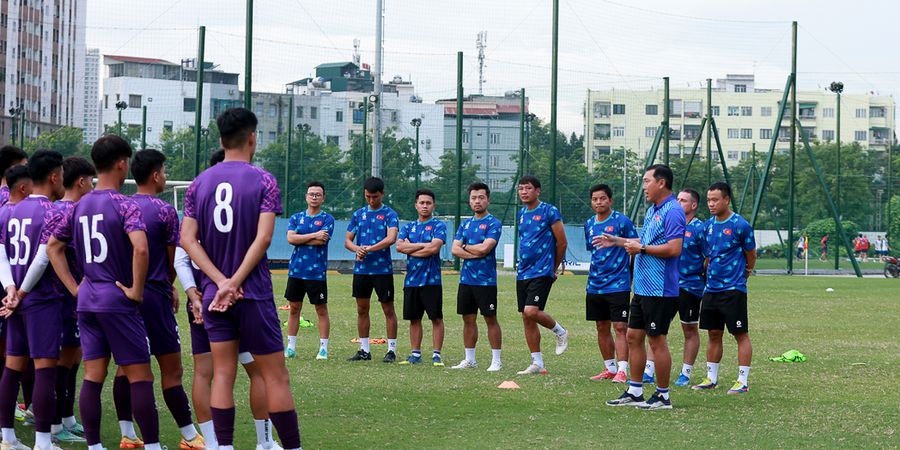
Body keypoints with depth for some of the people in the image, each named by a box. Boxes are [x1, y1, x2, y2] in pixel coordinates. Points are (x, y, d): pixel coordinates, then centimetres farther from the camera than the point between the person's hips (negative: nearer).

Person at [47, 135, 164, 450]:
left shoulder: (79, 207, 9)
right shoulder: (125, 205, -12)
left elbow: (53, 247, 15)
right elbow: (140, 248, -27)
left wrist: (74, 288, 12)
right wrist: (136, 290, -16)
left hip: (87, 299, 6)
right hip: (117, 300, -6)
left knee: (92, 376, 7)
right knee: (139, 376, -1)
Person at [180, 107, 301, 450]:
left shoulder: (199, 184, 6)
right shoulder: (263, 181, -6)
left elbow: (188, 239, -2)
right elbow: (263, 238, -15)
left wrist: (222, 282, -9)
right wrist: (234, 282, -14)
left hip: (215, 294, 4)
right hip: (254, 293, -4)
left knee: (222, 374, 6)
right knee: (275, 376, 1)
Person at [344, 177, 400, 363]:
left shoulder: (389, 214, -4)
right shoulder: (359, 214, 11)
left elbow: (391, 238, -19)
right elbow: (347, 240, 10)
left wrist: (369, 248, -23)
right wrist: (357, 249, -11)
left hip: (382, 269, -5)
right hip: (361, 269, 5)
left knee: (388, 309, -1)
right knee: (362, 309, 9)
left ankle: (392, 350, 4)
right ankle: (364, 350, 17)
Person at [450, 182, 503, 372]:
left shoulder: (493, 224, -5)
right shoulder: (465, 224, 14)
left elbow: (485, 248, -18)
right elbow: (455, 250, 3)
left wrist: (465, 246, -2)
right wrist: (476, 252, -10)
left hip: (486, 280, -6)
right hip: (466, 279, 6)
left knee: (491, 320, -2)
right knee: (468, 319, 10)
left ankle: (496, 360, 2)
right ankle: (469, 360, 17)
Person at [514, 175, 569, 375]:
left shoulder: (549, 211, -8)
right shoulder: (521, 214, 13)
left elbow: (562, 242, -5)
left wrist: (554, 268, 3)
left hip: (542, 272, -7)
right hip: (523, 273, 7)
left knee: (531, 312, -21)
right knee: (527, 319, 5)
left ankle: (560, 332, 7)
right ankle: (537, 363, 12)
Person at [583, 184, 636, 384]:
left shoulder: (622, 221, -8)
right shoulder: (589, 224, 11)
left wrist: (630, 274, -1)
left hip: (618, 285, -7)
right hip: (595, 285, 7)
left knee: (620, 328, -9)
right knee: (602, 329, 11)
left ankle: (622, 370, -11)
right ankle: (610, 368, 20)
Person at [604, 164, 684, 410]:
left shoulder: (673, 212, -16)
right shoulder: (652, 210, 16)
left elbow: (674, 249, -25)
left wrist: (641, 248, -18)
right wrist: (618, 241, 25)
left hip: (660, 290, -10)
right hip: (642, 287, 10)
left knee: (657, 341, -4)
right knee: (633, 336, 12)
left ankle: (663, 396, 5)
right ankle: (634, 392, 20)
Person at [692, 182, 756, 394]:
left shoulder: (740, 225, -10)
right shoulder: (708, 225, 9)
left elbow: (751, 257, -1)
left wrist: (740, 276, 8)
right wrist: (711, 275, 15)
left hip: (733, 289, -7)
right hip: (712, 289, 7)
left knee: (741, 335, -2)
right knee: (714, 334, 12)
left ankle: (743, 381, 0)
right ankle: (711, 378, 19)